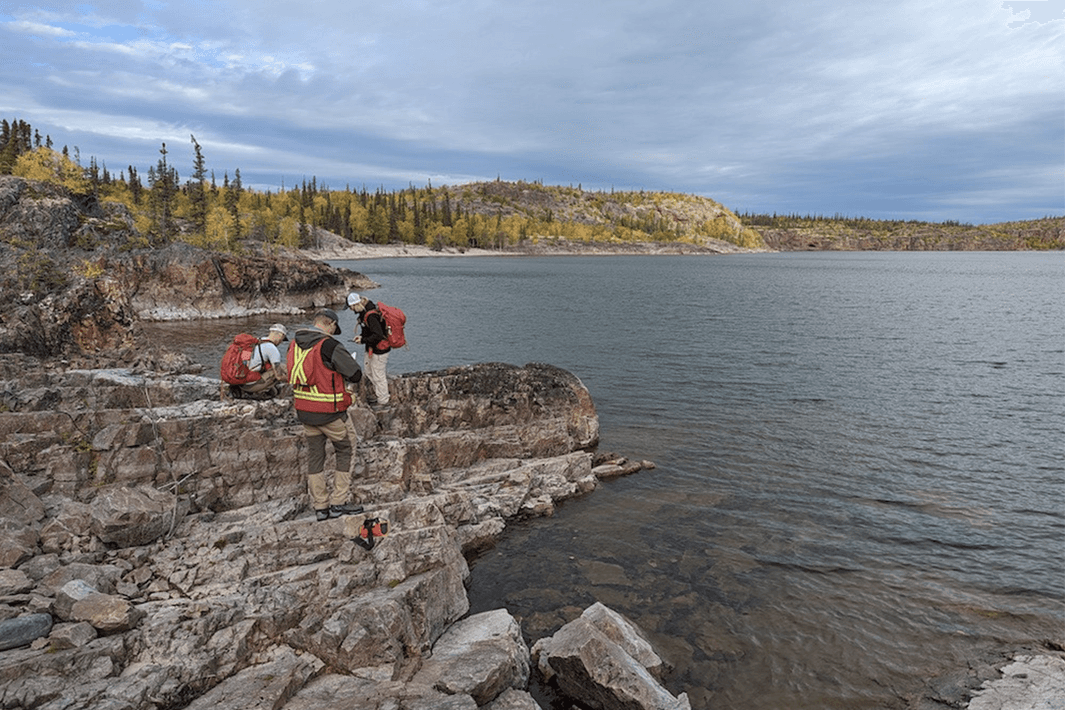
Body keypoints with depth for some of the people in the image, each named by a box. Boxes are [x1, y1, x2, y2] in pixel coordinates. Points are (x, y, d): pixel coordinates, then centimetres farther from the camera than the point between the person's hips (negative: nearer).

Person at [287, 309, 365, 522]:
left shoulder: (295, 343, 5)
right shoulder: (330, 346, -17)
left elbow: (292, 375, 16)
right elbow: (356, 375, -14)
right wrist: (343, 377, 9)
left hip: (304, 409, 7)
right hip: (329, 411, -6)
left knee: (315, 455, 13)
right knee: (345, 450, 10)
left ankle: (320, 506, 18)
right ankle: (338, 502, 10)